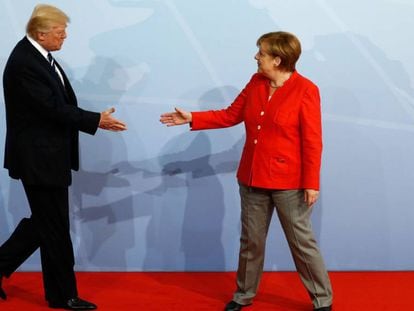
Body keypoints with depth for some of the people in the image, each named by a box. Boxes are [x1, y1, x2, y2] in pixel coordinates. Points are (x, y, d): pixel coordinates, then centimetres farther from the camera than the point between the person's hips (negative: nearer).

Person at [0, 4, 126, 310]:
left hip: (45, 155, 10)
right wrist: (96, 120, -19)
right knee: (55, 228, 2)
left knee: (45, 222, 18)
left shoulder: (37, 55, 8)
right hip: (39, 158, -10)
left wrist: (94, 119, 1)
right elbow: (53, 108, -23)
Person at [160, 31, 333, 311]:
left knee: (302, 242, 4)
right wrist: (192, 118, 5)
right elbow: (230, 115, 11)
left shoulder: (305, 90, -15)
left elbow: (312, 142, -15)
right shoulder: (256, 82, 4)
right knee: (251, 240, 16)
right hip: (252, 178, 6)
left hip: (289, 183, -6)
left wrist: (311, 183, -16)